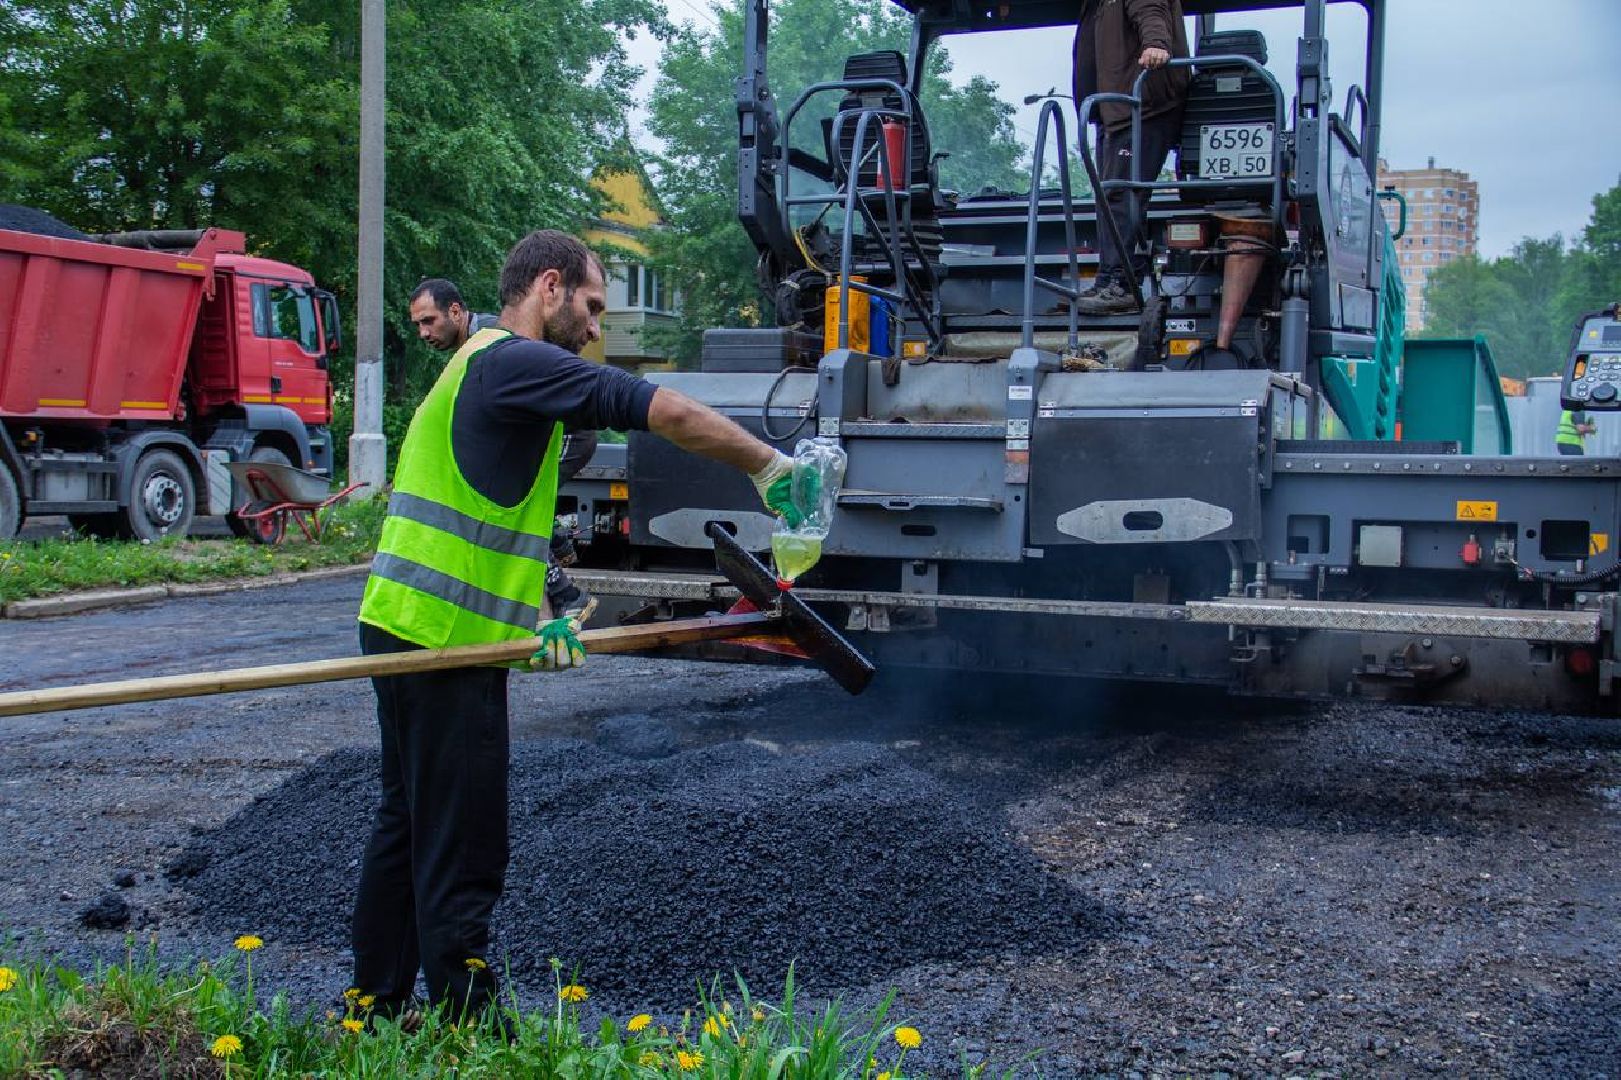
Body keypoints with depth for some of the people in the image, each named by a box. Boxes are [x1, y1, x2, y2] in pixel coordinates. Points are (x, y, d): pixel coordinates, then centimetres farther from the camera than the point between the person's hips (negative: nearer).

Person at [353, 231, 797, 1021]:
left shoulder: (480, 365, 20)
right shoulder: (518, 360, -12)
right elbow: (671, 415, -17)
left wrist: (537, 620, 13)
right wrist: (769, 467, -6)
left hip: (406, 627, 11)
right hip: (445, 640, -11)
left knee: (408, 825, 19)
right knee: (460, 856, -2)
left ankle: (378, 1005, 30)